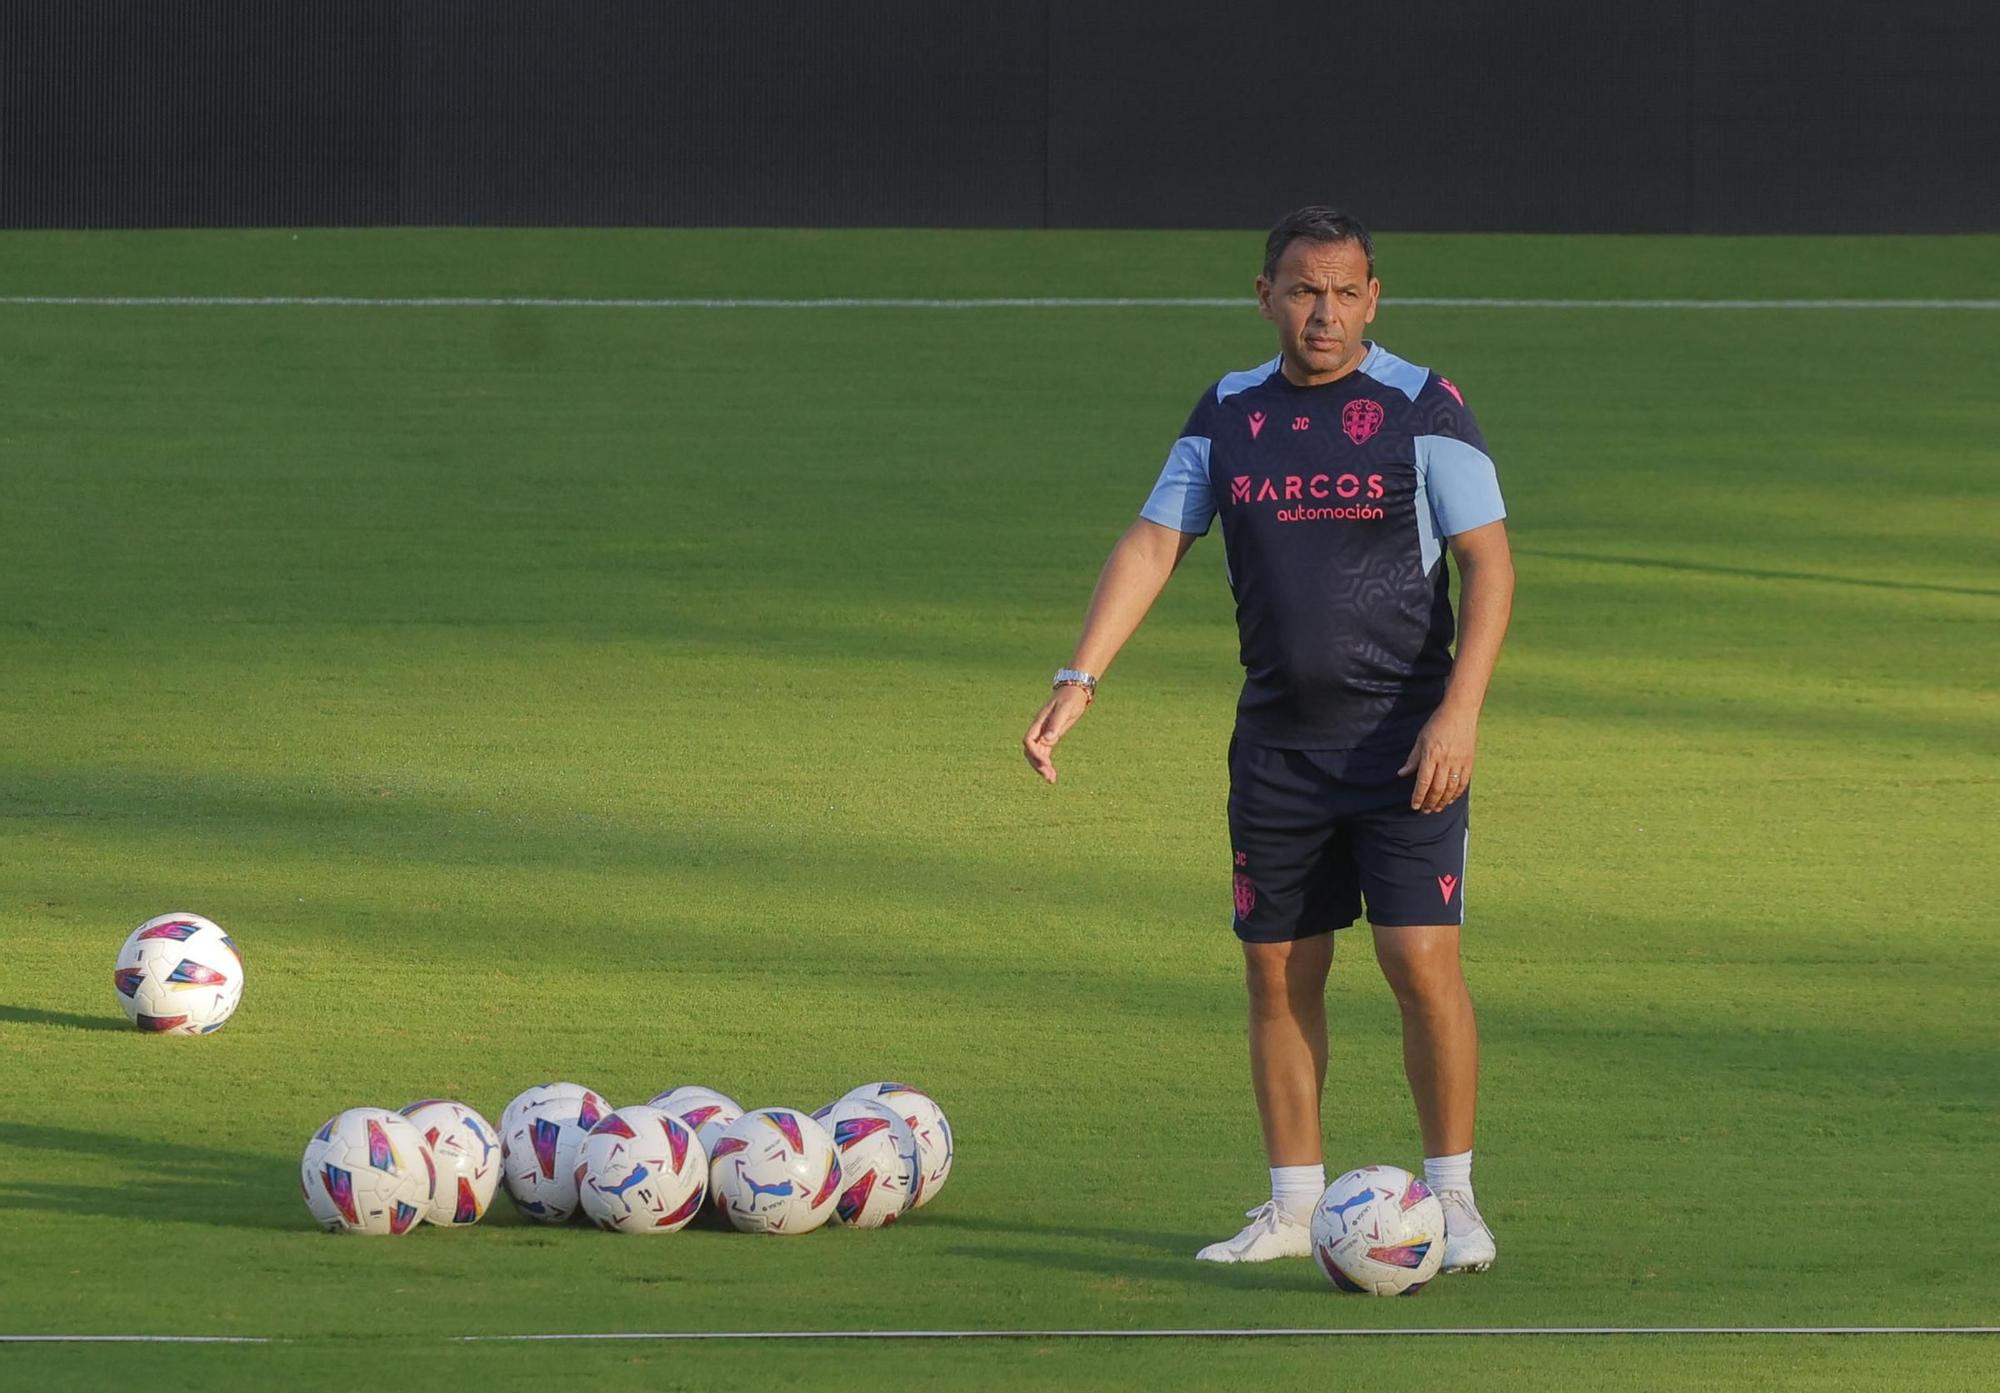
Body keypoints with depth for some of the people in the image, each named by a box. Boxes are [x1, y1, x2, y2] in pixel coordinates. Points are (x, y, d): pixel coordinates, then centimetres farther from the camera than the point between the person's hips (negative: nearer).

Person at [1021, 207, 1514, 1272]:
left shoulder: (1421, 406, -5)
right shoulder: (1230, 413, 7)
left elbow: (1488, 563, -8)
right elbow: (1152, 546, 6)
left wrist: (1459, 713, -19)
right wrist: (1078, 681, -6)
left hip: (1403, 739, -4)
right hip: (1275, 737, 4)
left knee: (1421, 960, -10)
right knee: (1279, 973, 5)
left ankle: (1453, 1197, 0)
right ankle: (1293, 1205, 15)